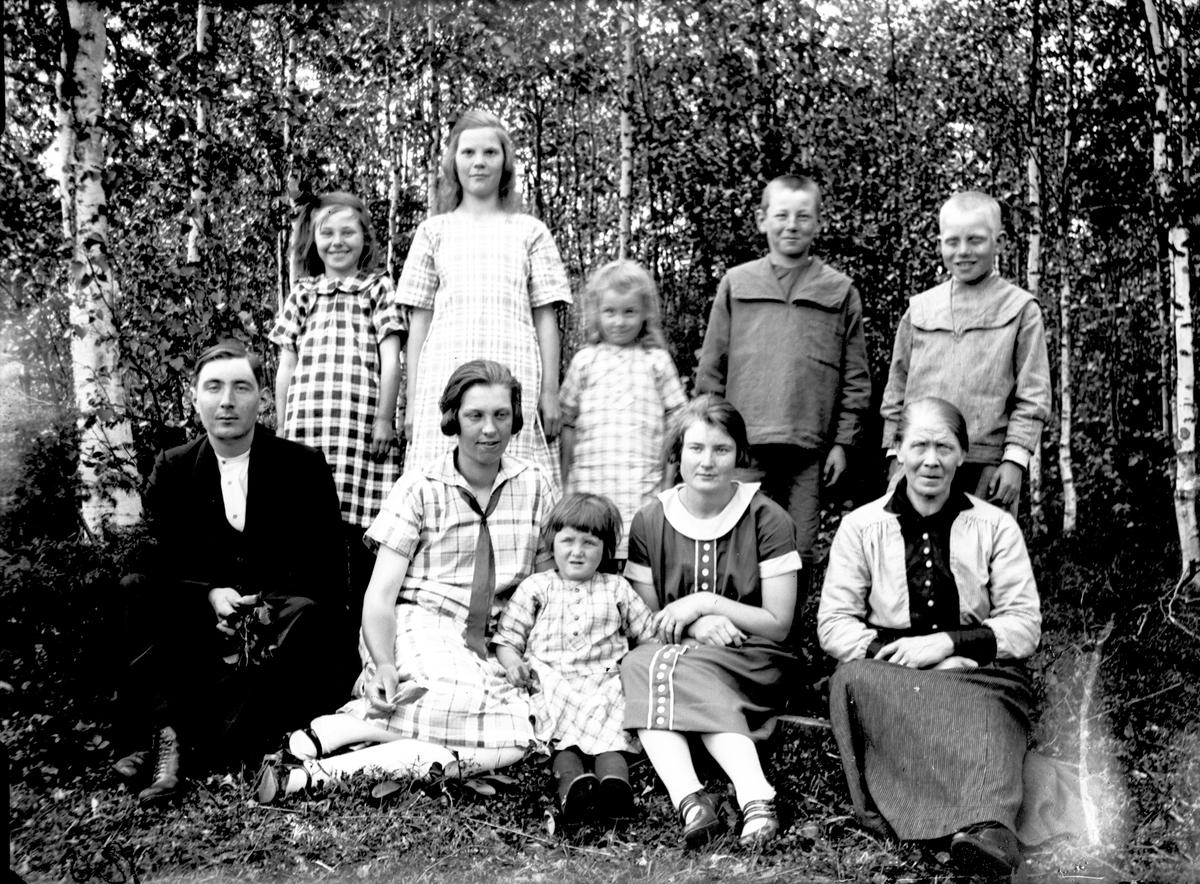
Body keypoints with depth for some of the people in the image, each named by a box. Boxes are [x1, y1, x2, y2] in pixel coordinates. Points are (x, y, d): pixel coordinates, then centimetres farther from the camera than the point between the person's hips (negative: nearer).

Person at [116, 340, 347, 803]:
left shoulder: (304, 466, 0)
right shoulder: (172, 469, 7)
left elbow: (329, 573, -4)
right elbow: (157, 565, 0)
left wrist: (265, 607, -20)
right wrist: (208, 596, -20)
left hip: (278, 628, -2)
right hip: (199, 624, 2)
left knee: (303, 611, -33)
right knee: (135, 590, -21)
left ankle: (186, 748, -34)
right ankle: (168, 728, -32)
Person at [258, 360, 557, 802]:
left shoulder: (534, 488, 9)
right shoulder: (419, 488, 0)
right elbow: (380, 593, -6)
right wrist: (383, 666, -23)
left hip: (488, 648, 4)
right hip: (417, 628, -4)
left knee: (519, 736, -30)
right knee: (467, 704, -38)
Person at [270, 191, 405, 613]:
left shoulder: (378, 288, 11)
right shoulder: (302, 293, 18)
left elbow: (390, 360, 5)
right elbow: (285, 367, 17)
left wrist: (384, 419, -3)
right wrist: (282, 427, 12)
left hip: (360, 425, -2)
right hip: (306, 423, 2)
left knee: (356, 531, -5)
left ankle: (359, 623, 2)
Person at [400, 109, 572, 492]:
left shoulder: (529, 232, 13)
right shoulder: (434, 231, 14)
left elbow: (546, 320, 9)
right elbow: (419, 321, 12)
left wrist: (550, 392, 1)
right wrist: (412, 399, 6)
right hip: (444, 378, 1)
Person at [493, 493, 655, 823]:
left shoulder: (617, 589, 21)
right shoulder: (535, 588, 17)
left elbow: (650, 634, 22)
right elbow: (506, 639, 13)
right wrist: (513, 664, -8)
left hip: (605, 682, 1)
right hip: (550, 682, -1)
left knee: (611, 731, -31)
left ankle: (614, 781, -54)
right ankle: (571, 778, -55)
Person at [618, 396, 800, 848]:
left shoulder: (766, 519, -2)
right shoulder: (649, 522, 6)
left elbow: (778, 624, -4)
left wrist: (705, 603, -15)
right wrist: (695, 623, -14)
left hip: (753, 666, -3)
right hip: (674, 653, 3)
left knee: (662, 670, -33)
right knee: (639, 664, -31)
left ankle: (755, 798, -47)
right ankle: (690, 802, -47)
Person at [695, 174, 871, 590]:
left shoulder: (840, 291, 8)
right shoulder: (735, 284, 9)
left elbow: (855, 378, 8)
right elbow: (711, 369, 10)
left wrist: (843, 441, 2)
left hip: (809, 451, 0)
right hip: (742, 446, 0)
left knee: (798, 555, 4)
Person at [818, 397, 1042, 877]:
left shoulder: (996, 526, 11)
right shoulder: (860, 526, 10)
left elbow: (1025, 625, 5)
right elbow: (833, 623, 4)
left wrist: (947, 643, -12)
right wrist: (900, 653, -13)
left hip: (977, 671, 0)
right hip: (889, 673, 1)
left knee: (985, 711, -36)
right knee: (854, 678, -35)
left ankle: (986, 826, -60)